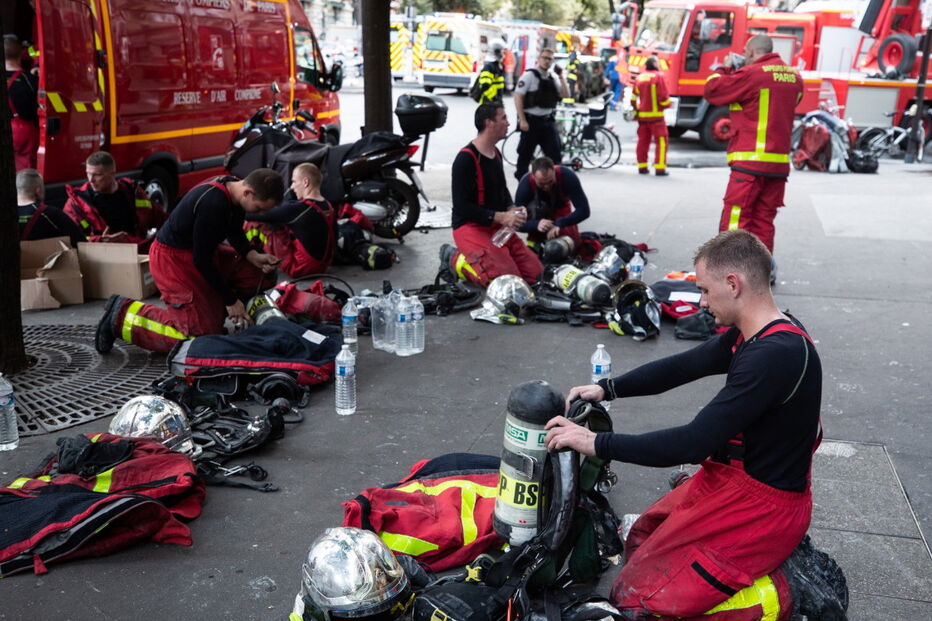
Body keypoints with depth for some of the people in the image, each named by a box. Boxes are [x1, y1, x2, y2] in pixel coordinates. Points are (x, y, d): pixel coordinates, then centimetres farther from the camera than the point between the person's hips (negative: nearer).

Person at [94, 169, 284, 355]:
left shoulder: (234, 188, -5)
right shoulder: (213, 205, -32)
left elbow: (234, 234, 12)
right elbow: (202, 260, -26)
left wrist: (253, 256, -7)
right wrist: (230, 300, -18)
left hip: (200, 250, 10)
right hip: (173, 258, -10)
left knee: (257, 275, 2)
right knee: (198, 333, -11)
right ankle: (122, 316, 0)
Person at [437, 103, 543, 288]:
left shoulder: (496, 153, 11)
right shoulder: (466, 158, -17)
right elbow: (461, 206, -19)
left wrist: (512, 209, 3)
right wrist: (501, 217, -19)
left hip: (497, 226, 9)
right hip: (470, 226, -9)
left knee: (535, 273, -1)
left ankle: (475, 259, 12)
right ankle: (456, 262, -2)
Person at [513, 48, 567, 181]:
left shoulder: (552, 79, 12)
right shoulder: (529, 75, -8)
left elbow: (565, 95, 9)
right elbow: (518, 97, -12)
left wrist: (561, 78, -4)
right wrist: (522, 120, -18)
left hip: (548, 121, 6)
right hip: (531, 121, -6)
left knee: (555, 153, 3)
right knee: (525, 153, 4)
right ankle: (521, 178, 20)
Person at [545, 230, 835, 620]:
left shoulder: (774, 355, -29)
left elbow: (694, 443, -29)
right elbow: (682, 367, 12)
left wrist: (596, 443, -23)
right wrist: (605, 389, 4)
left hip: (762, 504, -10)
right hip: (734, 475, 10)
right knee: (640, 540, 21)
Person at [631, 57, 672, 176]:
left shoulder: (639, 78, 9)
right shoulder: (658, 76, -10)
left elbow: (633, 97, 14)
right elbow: (663, 95, -13)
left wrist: (636, 108, 26)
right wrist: (667, 104, 6)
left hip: (642, 114, 6)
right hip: (656, 115, -6)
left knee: (643, 141, 13)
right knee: (661, 141, -3)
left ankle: (642, 167, 16)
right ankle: (660, 168, -9)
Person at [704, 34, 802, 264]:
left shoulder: (752, 74, -11)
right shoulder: (794, 77, 12)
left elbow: (712, 90, -5)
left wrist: (725, 70, 14)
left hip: (750, 161, -7)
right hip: (780, 163, 7)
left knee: (735, 220, -5)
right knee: (763, 219, 13)